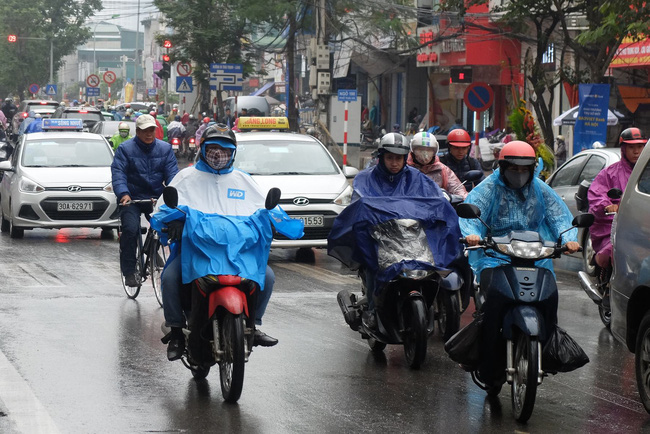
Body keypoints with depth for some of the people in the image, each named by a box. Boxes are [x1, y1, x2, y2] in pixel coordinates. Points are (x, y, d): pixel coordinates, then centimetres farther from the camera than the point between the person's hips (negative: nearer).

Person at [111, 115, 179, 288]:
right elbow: (118, 173, -10)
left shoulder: (165, 148, 9)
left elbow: (172, 173, 1)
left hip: (157, 199, 2)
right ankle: (129, 272, -13)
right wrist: (123, 193, -29)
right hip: (132, 199, -2)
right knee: (130, 230, -23)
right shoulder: (125, 149, 1)